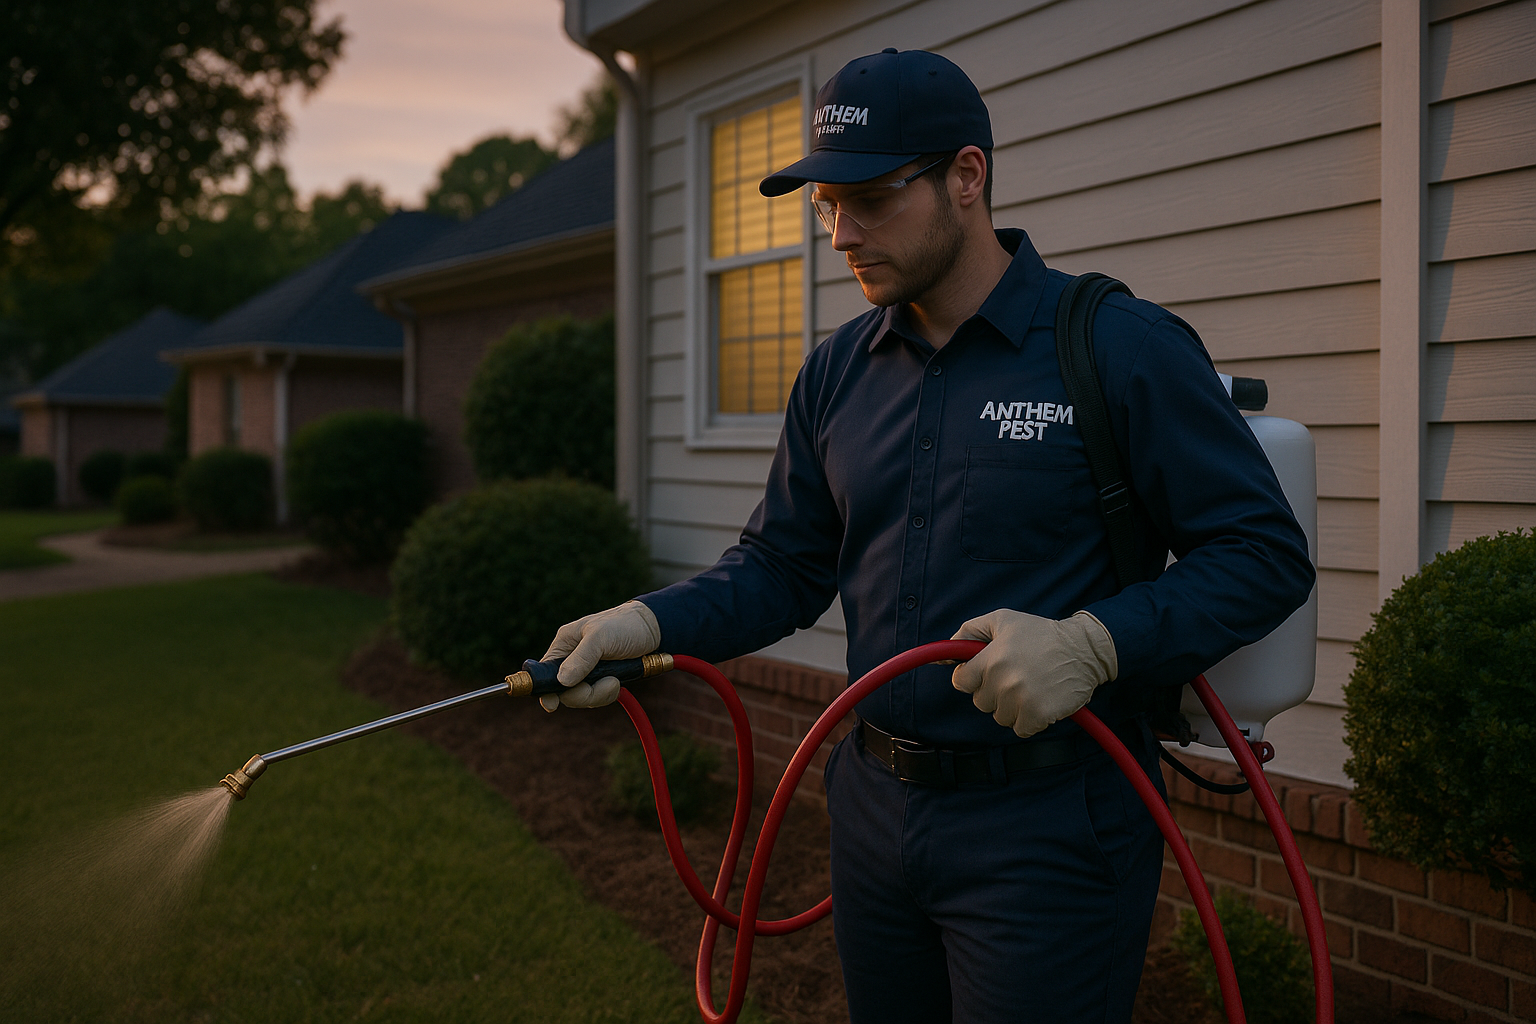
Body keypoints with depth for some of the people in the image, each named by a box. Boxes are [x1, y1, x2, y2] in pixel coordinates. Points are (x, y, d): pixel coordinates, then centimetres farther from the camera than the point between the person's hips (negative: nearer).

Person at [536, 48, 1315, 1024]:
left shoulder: (1126, 348, -12)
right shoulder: (837, 373, 7)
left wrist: (1093, 644, -26)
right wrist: (653, 622, -7)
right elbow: (784, 565, 11)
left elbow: (1266, 552, -11)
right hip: (875, 810, 6)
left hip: (1049, 832, -6)